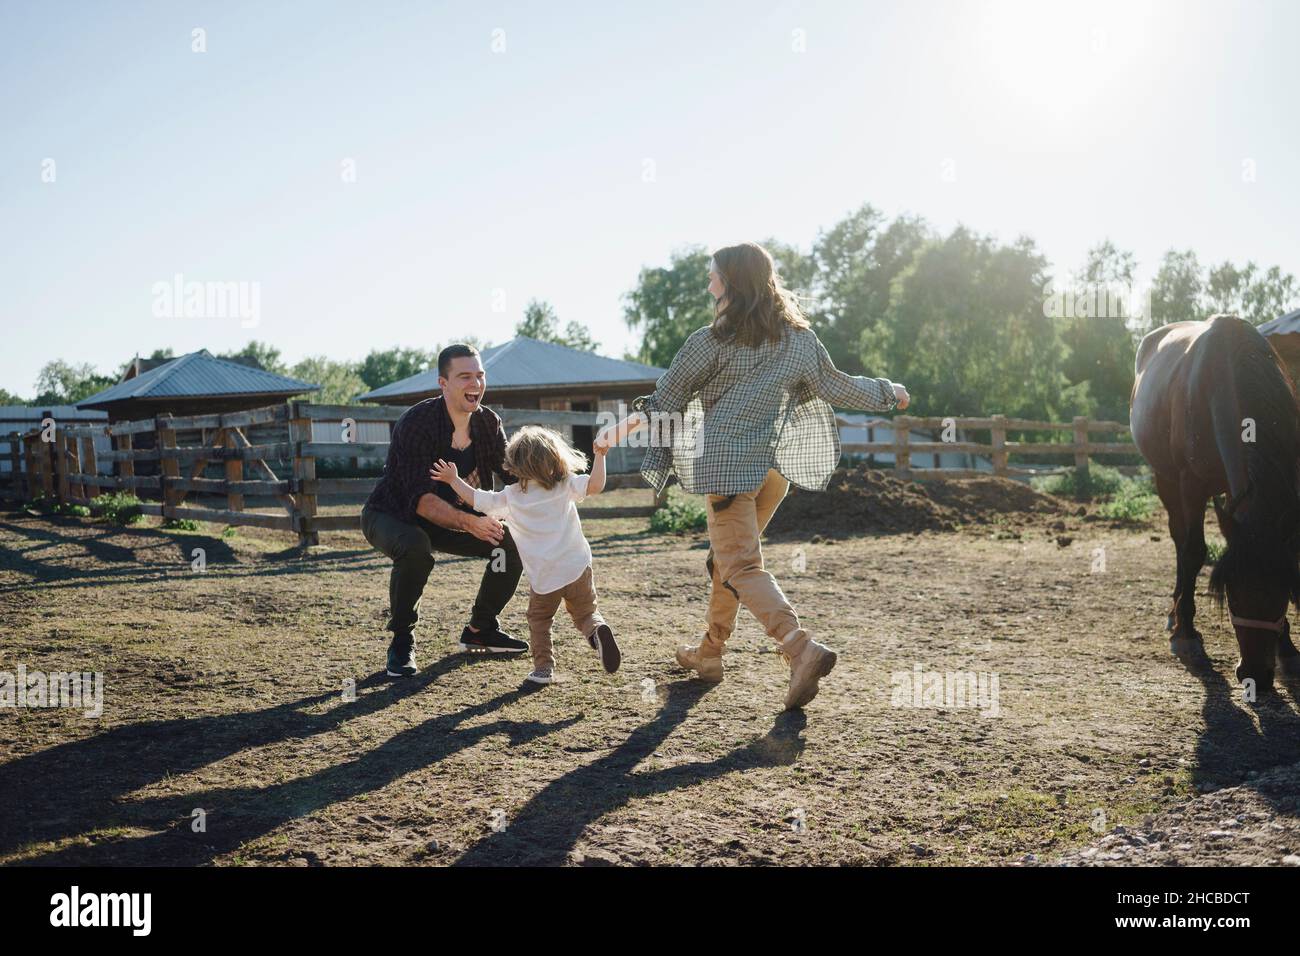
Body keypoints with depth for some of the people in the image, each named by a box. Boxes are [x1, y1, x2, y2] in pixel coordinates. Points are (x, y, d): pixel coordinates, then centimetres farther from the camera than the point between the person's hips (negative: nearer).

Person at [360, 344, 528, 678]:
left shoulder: (488, 422, -9)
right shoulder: (417, 423, -29)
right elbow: (421, 499, -36)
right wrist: (469, 522, -49)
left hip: (449, 518, 6)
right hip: (391, 516, -6)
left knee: (513, 543, -8)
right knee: (416, 547, -38)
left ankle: (480, 629, 12)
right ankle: (402, 641, -17)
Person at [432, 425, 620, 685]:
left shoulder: (510, 497, 3)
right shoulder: (566, 485, 2)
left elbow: (475, 499, 8)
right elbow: (594, 486, -11)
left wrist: (453, 479, 20)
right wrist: (600, 456, -4)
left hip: (543, 576, 0)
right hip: (577, 567, 0)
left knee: (539, 620, 22)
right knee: (586, 613, 14)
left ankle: (543, 668, 13)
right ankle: (597, 631, -18)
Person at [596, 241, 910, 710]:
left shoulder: (712, 341, -8)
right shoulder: (798, 338, 7)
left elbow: (667, 398, 0)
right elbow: (836, 388, 17)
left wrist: (627, 422, 15)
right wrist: (887, 392, 34)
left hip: (728, 464, -6)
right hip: (776, 465, 6)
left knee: (740, 566, -7)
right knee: (727, 556, 20)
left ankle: (801, 648, -26)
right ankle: (709, 652, 29)